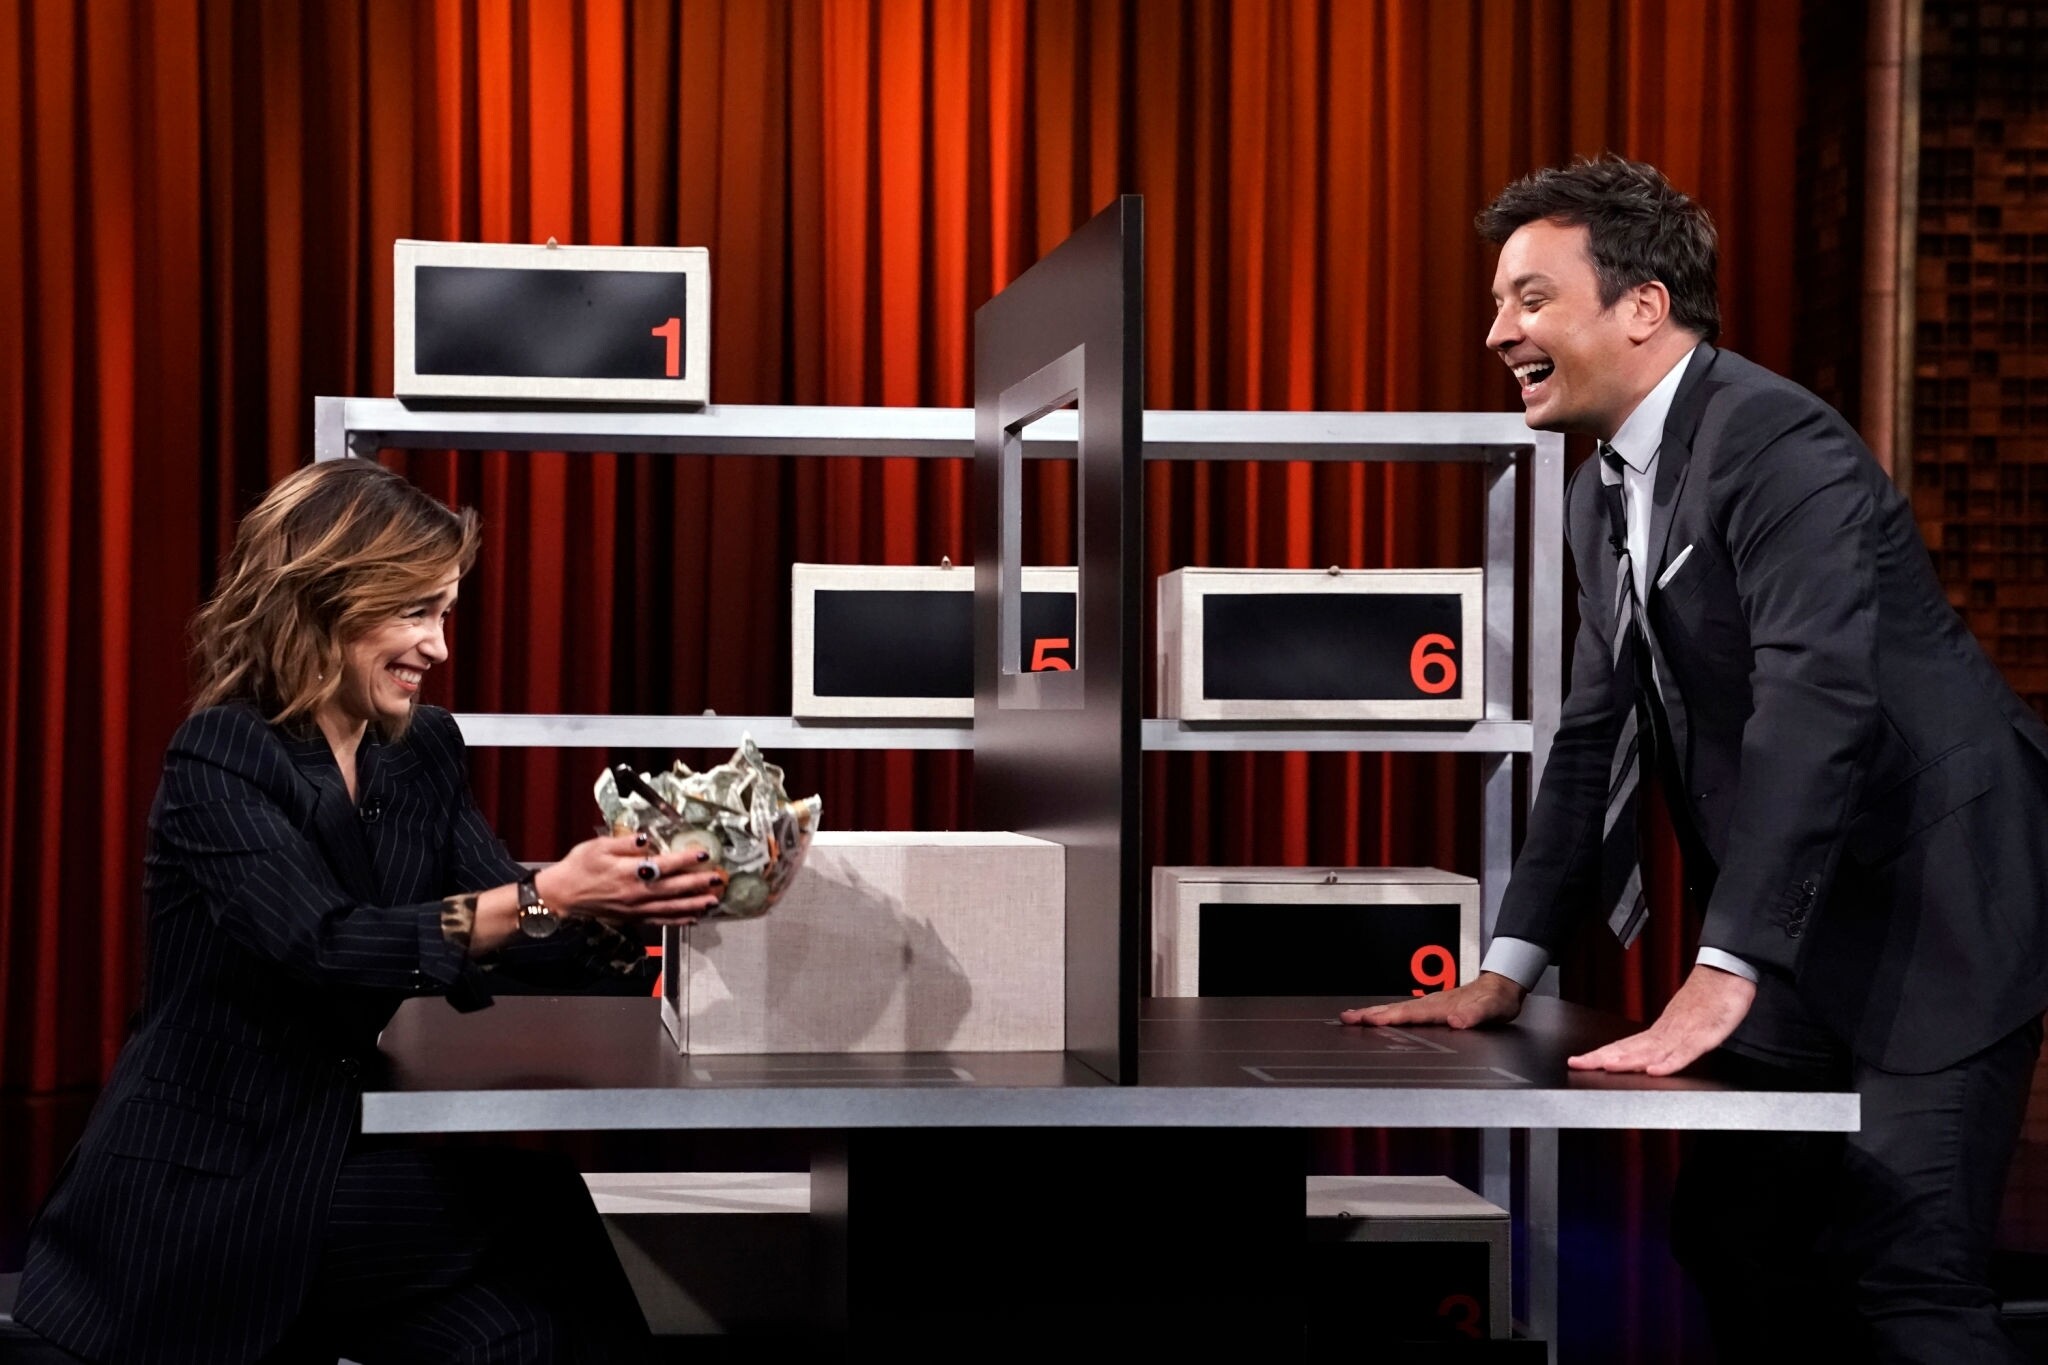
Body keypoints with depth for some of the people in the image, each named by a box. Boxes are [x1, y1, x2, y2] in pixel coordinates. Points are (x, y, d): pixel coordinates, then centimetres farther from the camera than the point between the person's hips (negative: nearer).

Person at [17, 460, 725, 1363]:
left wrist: (625, 909, -23)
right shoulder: (220, 759, -14)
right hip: (208, 1183, -6)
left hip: (338, 1142, 6)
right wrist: (547, 896, -35)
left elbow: (516, 939, -2)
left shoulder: (423, 752, 6)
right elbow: (328, 948, -27)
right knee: (529, 1221, -15)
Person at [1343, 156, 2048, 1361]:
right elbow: (1598, 734, 14)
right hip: (1801, 929, 9)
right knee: (1737, 1242, 10)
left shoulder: (1778, 443, -17)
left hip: (1933, 901, -9)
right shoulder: (1605, 492, 11)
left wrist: (1722, 978, -31)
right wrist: (1508, 969, 8)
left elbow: (1816, 704, -27)